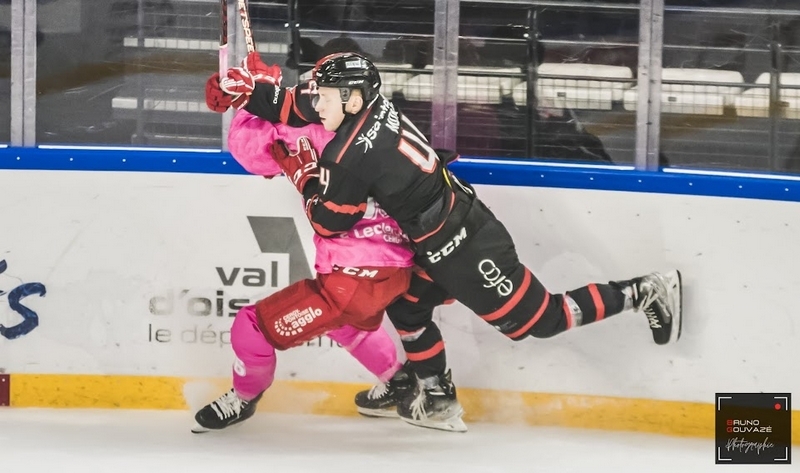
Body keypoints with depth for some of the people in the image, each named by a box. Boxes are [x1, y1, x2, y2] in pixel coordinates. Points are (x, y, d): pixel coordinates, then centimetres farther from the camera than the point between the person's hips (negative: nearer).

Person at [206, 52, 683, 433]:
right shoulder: (369, 104, 1)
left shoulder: (352, 154, -23)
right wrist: (250, 92, 6)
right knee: (406, 306, 21)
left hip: (462, 248, -10)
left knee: (538, 320, -1)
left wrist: (303, 174, 0)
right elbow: (297, 106, 15)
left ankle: (644, 292, 5)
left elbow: (329, 222, -12)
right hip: (451, 234, 10)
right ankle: (439, 402, 29)